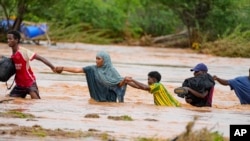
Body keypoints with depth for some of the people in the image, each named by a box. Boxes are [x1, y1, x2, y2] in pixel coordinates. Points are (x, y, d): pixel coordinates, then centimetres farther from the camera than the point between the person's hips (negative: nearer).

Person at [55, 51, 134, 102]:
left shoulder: (111, 71, -8)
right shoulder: (93, 69, -2)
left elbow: (120, 83, -13)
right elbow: (77, 70, -3)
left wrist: (124, 80, -35)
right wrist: (63, 68, -8)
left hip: (109, 99, -3)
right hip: (97, 99, 3)